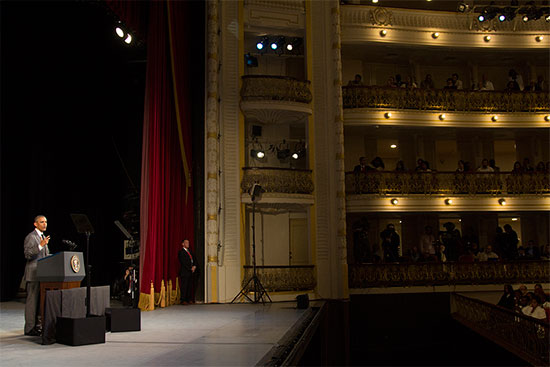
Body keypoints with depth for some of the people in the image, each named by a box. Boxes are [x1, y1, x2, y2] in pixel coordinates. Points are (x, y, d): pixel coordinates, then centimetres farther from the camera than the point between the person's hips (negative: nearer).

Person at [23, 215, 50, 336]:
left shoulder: (43, 237, 19)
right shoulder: (30, 237, -9)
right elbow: (27, 255, -19)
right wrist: (40, 245, -28)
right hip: (33, 273, -9)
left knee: (38, 300, 12)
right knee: (32, 300, -6)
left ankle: (35, 325, 18)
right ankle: (29, 328, -3)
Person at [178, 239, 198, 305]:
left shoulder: (189, 251, 19)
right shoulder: (181, 252, -6)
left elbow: (194, 259, 17)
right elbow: (184, 263, -13)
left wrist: (194, 266, -2)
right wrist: (190, 268, -12)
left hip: (191, 272, 7)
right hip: (185, 272, -7)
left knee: (190, 286, 7)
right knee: (184, 286, -6)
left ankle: (189, 299, 12)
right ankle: (183, 300, -3)